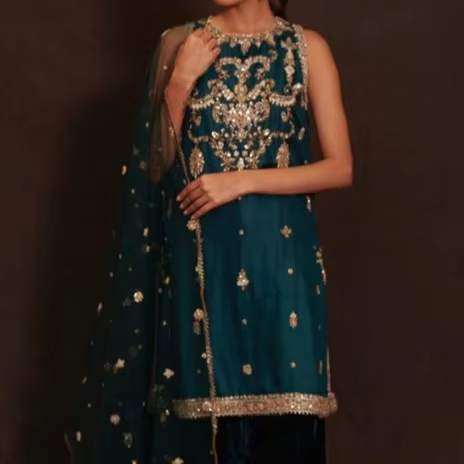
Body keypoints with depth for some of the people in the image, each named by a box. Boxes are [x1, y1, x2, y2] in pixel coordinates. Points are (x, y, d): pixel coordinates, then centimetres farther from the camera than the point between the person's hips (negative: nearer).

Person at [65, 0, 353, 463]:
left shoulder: (308, 48, 2)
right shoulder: (181, 43, 6)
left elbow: (340, 167, -4)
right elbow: (155, 164, 4)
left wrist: (241, 181, -12)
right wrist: (179, 83, -9)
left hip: (280, 255, 0)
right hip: (201, 256, 1)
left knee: (284, 423, -2)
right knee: (202, 414, 3)